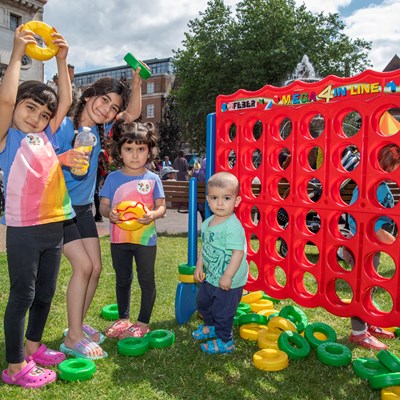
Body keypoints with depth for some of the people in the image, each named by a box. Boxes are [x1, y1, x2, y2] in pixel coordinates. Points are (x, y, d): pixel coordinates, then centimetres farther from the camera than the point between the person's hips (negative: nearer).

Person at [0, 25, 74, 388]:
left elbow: (65, 101, 13)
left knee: (45, 293, 16)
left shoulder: (46, 136, 11)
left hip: (54, 225, 6)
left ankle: (33, 347, 36)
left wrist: (62, 60, 8)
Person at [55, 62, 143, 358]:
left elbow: (133, 113, 8)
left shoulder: (100, 129, 3)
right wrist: (62, 159, -40)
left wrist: (136, 81, -3)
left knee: (96, 267, 5)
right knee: (83, 265, -14)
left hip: (84, 208, 7)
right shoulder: (63, 127, -15)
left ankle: (77, 325, 23)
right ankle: (73, 337, 0)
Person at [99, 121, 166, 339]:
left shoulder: (152, 179, -5)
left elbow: (161, 206, -4)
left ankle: (143, 322, 24)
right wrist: (109, 213, -23)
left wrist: (152, 215, -26)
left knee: (146, 280, 8)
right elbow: (103, 204, 0)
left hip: (145, 239, -2)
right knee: (122, 280, 17)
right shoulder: (113, 178, -1)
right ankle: (123, 319, 35)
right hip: (119, 238, 2)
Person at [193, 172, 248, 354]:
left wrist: (228, 276, -26)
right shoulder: (207, 223, 1)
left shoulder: (233, 226, -26)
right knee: (202, 301, 27)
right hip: (211, 276, 9)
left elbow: (238, 252, -28)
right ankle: (211, 326, 54)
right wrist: (199, 266, 11)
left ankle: (225, 342, 30)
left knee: (222, 312, 6)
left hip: (229, 281, -9)